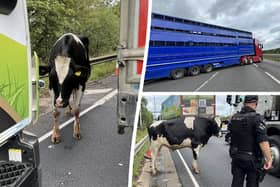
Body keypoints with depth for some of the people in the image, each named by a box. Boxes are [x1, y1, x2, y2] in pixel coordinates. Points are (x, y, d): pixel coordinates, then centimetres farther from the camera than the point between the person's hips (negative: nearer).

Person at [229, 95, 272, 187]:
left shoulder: (234, 117, 0)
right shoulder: (255, 118, -19)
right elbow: (263, 141, -26)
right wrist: (269, 159, -22)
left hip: (236, 157, 5)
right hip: (252, 159, -5)